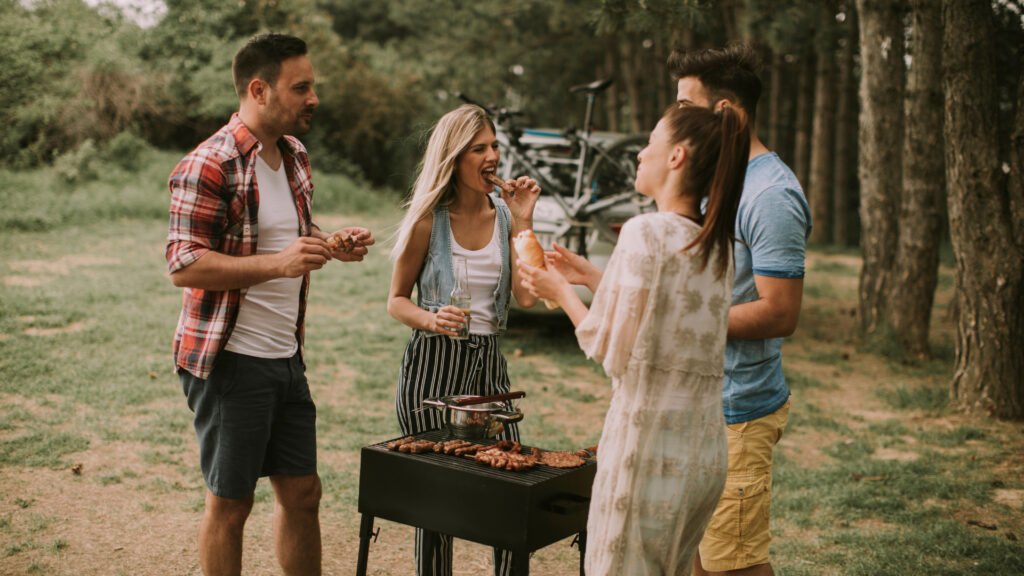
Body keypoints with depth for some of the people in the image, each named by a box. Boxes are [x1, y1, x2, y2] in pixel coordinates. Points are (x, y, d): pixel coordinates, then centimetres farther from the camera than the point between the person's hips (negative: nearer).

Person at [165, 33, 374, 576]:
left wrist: (334, 245, 3)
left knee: (302, 494, 14)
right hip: (230, 361, -8)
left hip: (286, 357, 8)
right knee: (230, 503, 6)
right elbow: (184, 266, -21)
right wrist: (280, 263, -30)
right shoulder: (208, 165, -16)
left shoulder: (294, 156, 11)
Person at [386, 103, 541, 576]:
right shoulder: (429, 219, -7)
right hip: (432, 363, -3)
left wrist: (523, 222, -11)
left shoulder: (505, 214, 2)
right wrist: (431, 320, -22)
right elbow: (397, 301, -1)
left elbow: (527, 296, -7)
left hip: (488, 361, 4)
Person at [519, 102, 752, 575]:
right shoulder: (718, 244, 8)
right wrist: (592, 278, 17)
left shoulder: (646, 231, -16)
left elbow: (613, 351, -14)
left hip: (648, 443, -8)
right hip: (705, 451, 8)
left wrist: (562, 292, 1)